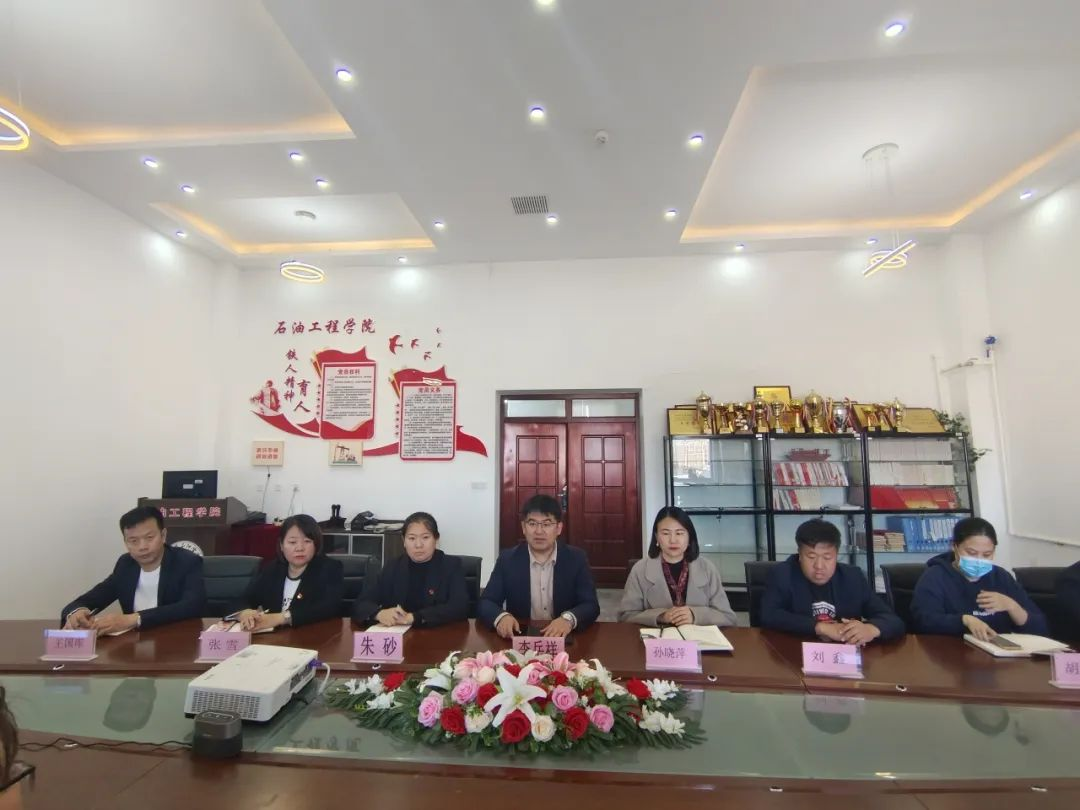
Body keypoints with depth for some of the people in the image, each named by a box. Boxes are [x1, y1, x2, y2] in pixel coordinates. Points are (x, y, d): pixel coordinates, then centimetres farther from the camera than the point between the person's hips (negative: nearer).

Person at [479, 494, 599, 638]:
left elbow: (591, 605, -7)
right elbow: (486, 603, -4)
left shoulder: (576, 558, -3)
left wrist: (568, 619, -27)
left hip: (562, 638, 1)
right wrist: (501, 616, -25)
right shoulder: (507, 559, -2)